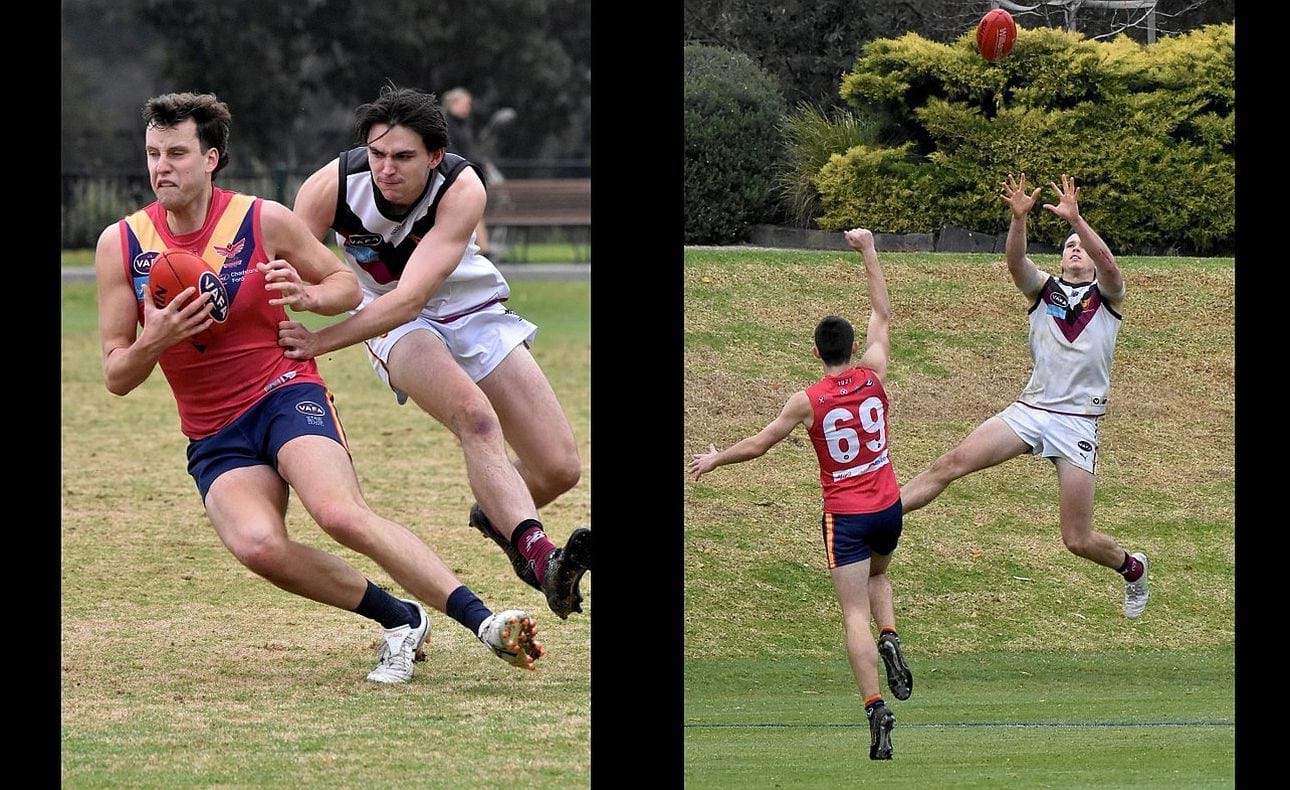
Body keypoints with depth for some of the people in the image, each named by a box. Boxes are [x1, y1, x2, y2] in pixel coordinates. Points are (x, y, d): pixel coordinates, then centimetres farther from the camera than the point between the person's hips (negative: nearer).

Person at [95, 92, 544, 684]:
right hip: (213, 436, 2)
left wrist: (306, 296, -13)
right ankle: (399, 620, -9)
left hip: (286, 395, -2)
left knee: (340, 513, -31)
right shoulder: (121, 246, -1)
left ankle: (481, 620, -27)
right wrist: (155, 341, -21)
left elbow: (346, 285, 10)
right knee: (258, 545, -28)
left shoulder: (265, 221, -5)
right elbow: (116, 378, 1)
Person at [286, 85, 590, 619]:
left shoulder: (462, 189, -28)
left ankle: (498, 516, 30)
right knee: (474, 413, -35)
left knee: (560, 470, -4)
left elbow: (408, 299, -34)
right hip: (398, 330, -2)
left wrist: (318, 343, -41)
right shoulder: (331, 186, -23)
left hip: (473, 310, 2)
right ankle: (538, 556, -49)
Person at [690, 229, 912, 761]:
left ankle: (876, 709, -17)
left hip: (845, 515, -3)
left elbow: (756, 446, -1)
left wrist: (713, 460, 17)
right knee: (876, 576, 32)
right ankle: (890, 640, 3)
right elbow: (882, 315, 10)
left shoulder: (807, 401, -10)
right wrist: (868, 252, 17)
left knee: (855, 615, -4)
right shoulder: (873, 376, -4)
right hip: (888, 506, 3)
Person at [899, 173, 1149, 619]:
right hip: (1029, 410, 2)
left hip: (1077, 423, -2)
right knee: (952, 463, -18)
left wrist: (1076, 220, -32)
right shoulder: (1043, 290, 10)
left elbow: (1108, 264, -19)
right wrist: (1018, 218, -30)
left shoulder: (1107, 296, 5)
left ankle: (1132, 568, 28)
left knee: (1077, 541, -2)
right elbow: (1015, 262, -11)